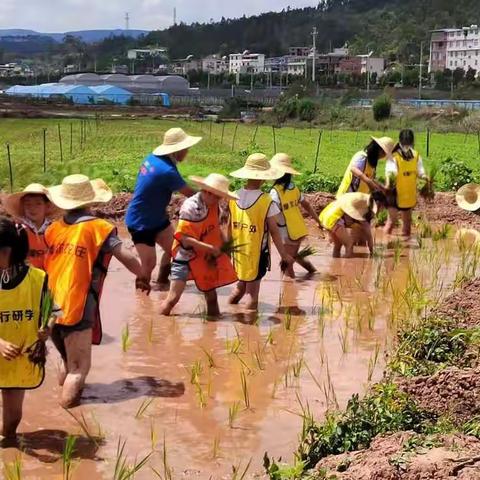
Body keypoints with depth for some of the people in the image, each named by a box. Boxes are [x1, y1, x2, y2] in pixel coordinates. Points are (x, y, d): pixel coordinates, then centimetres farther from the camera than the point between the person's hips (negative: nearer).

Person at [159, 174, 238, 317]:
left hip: (207, 258, 6)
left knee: (211, 296, 13)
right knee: (173, 298, -6)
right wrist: (212, 249, -25)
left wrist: (224, 243, -4)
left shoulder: (214, 205, -5)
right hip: (186, 257, -6)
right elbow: (186, 239, -26)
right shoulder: (191, 207, -25)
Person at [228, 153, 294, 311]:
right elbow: (274, 231, -13)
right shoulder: (266, 201, -17)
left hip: (238, 252, 5)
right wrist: (284, 255, -3)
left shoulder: (233, 197, -4)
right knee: (252, 292, 4)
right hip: (257, 253, -5)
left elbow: (229, 226, 4)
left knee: (240, 287, 22)